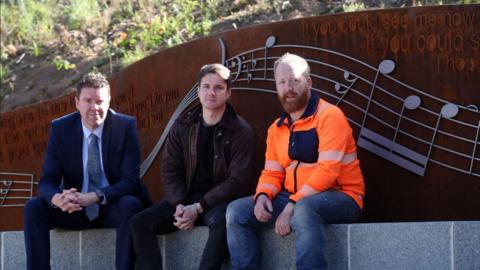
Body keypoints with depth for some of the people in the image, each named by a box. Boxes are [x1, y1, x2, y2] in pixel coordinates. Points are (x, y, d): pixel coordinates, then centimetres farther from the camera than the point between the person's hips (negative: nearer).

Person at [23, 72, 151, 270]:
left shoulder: (126, 126, -10)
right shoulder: (60, 129, -3)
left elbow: (130, 180, -15)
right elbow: (47, 181, -4)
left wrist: (95, 197, -32)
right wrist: (57, 198, -30)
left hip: (113, 208, -2)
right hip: (75, 208, 3)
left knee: (131, 205, -34)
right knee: (33, 207, -20)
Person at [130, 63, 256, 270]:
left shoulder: (240, 131, -7)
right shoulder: (182, 126, 6)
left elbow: (238, 181, -13)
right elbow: (170, 171, 6)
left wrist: (198, 208, -19)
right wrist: (179, 205, -14)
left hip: (222, 200, -5)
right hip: (187, 197, 5)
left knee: (220, 221, -39)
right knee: (140, 222, -16)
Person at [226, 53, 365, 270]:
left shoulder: (329, 115, -10)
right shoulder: (276, 129, 13)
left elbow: (328, 171, -20)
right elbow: (272, 173, 12)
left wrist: (293, 205, -25)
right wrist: (263, 195, -12)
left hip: (339, 198, -7)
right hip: (294, 201, 7)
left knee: (304, 209, -40)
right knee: (237, 211, -8)